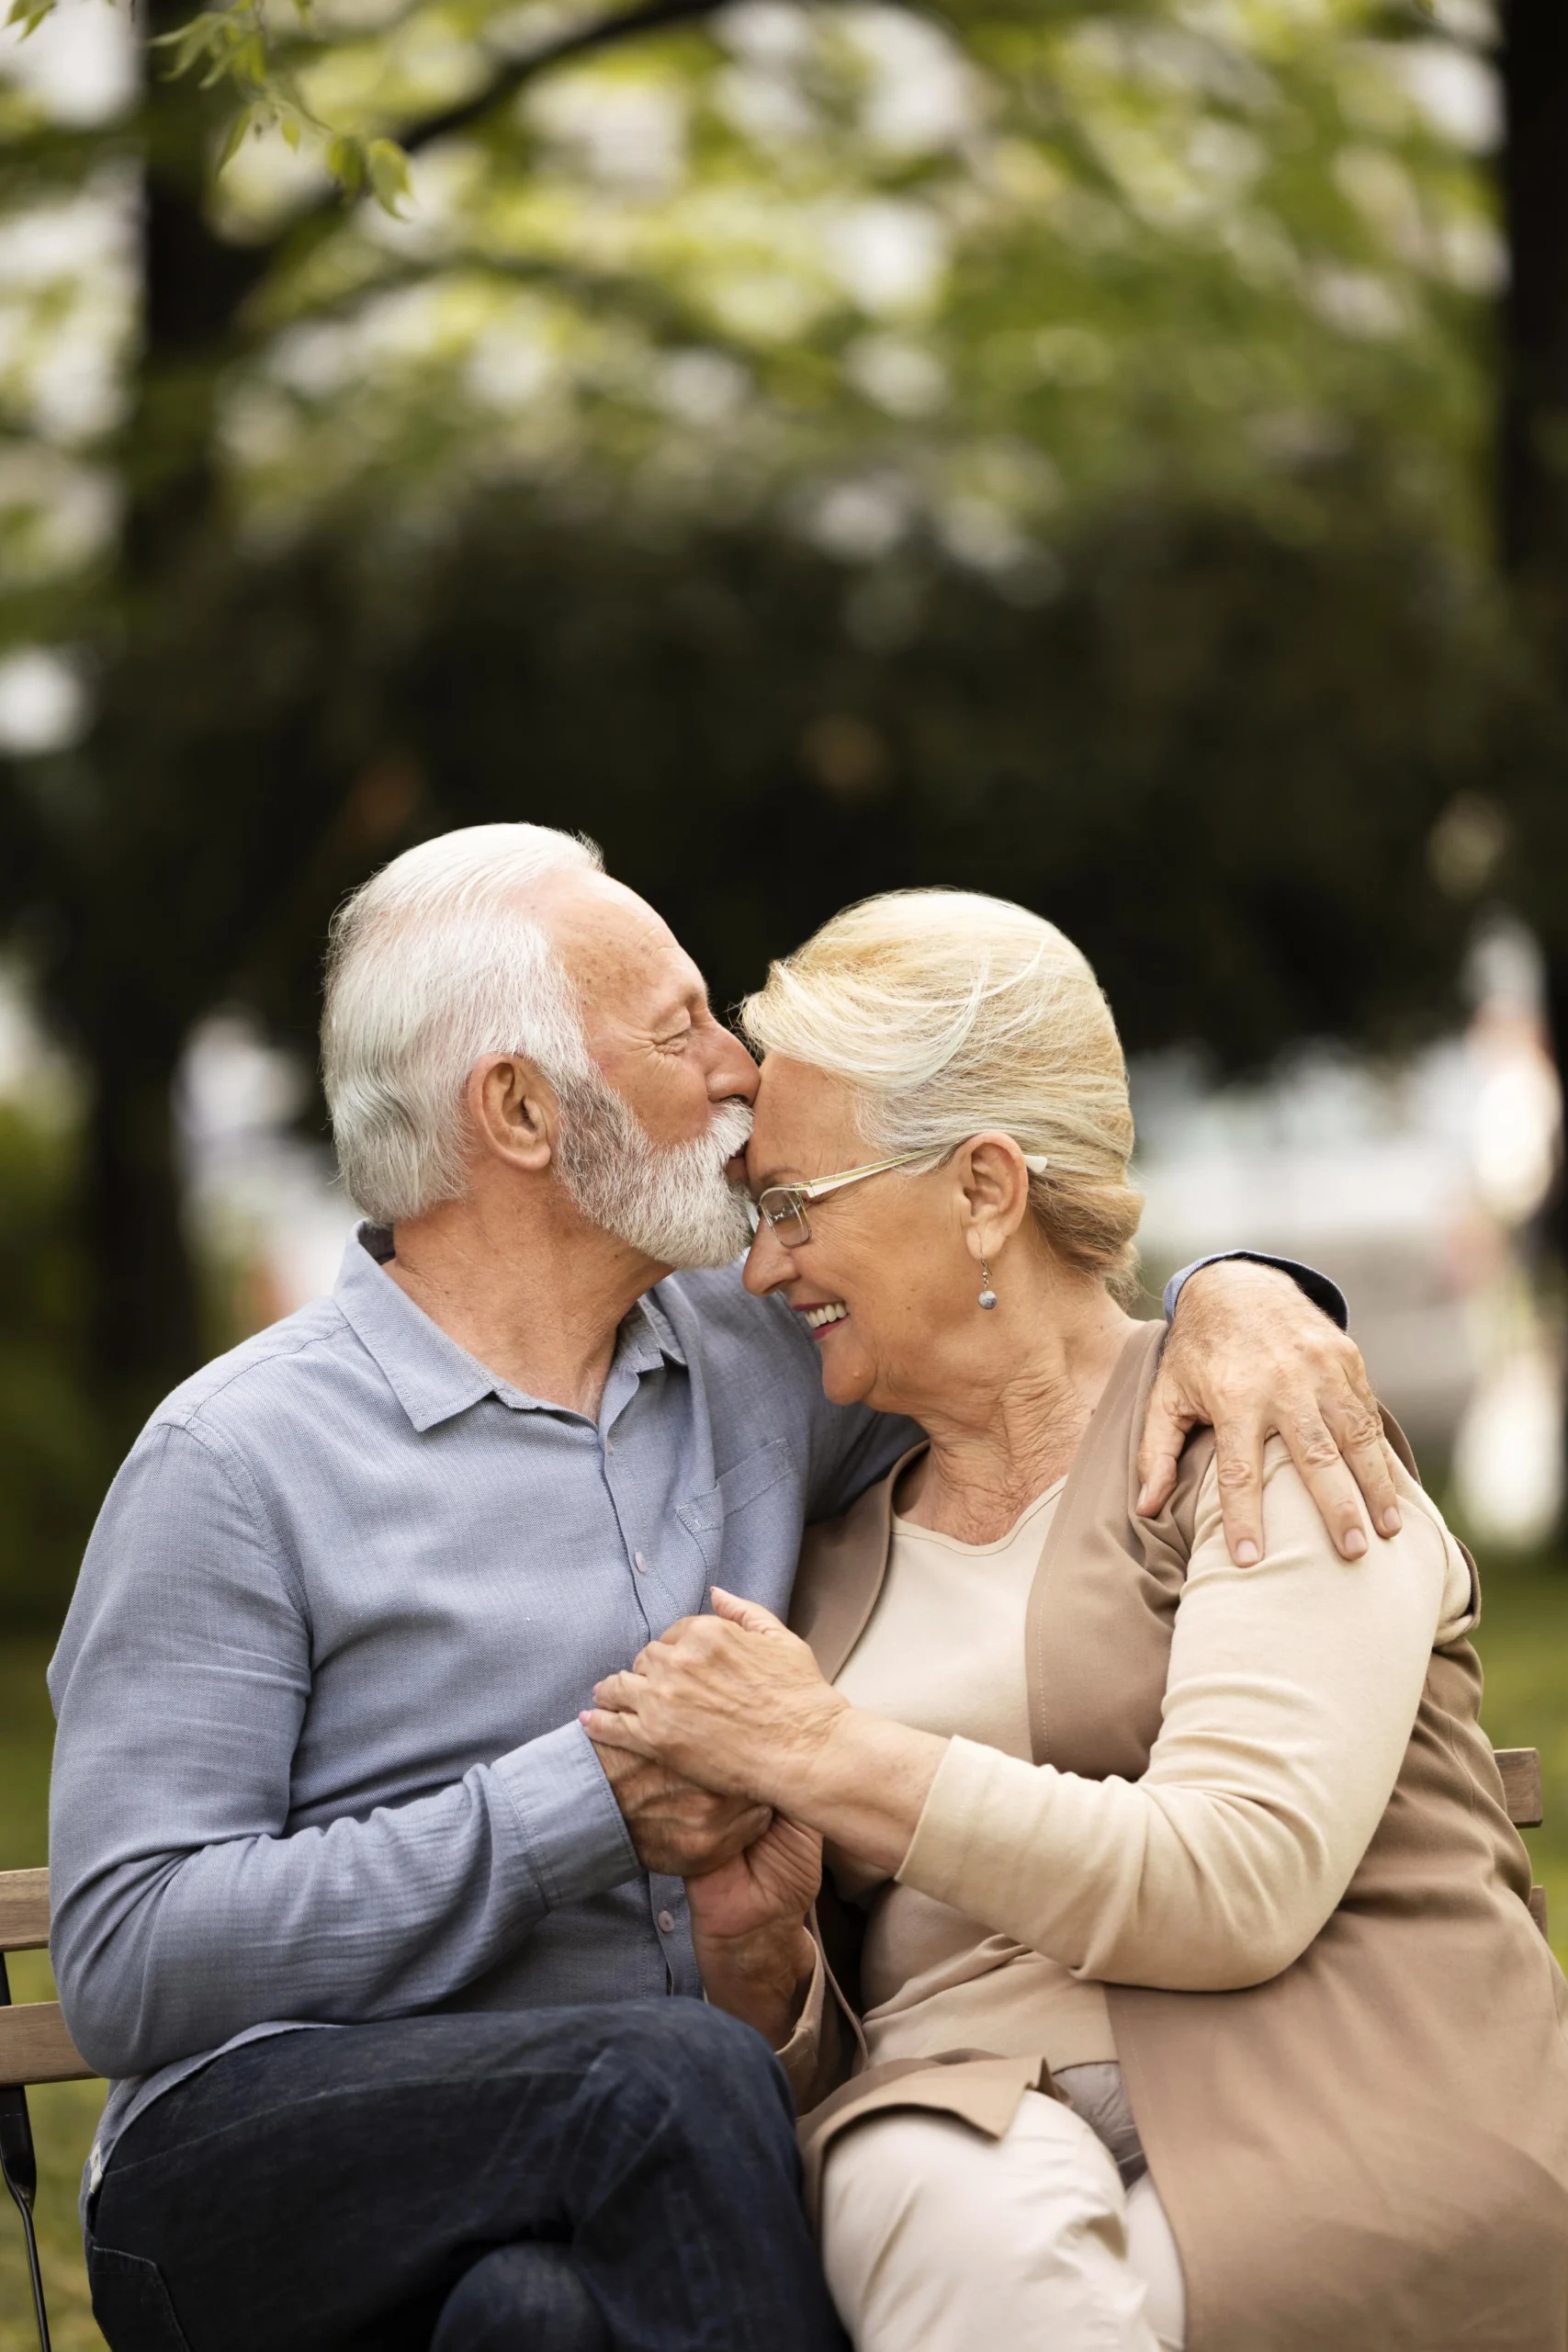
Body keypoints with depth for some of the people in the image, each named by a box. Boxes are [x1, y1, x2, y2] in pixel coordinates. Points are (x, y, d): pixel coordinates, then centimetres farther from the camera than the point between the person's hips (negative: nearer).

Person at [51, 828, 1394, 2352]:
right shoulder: (235, 1464, -4)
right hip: (272, 2158, -3)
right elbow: (124, 1965, -10)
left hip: (630, 2163, 3)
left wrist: (1231, 1292, 3)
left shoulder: (753, 1349, 13)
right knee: (670, 2078, -32)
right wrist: (589, 1801, -14)